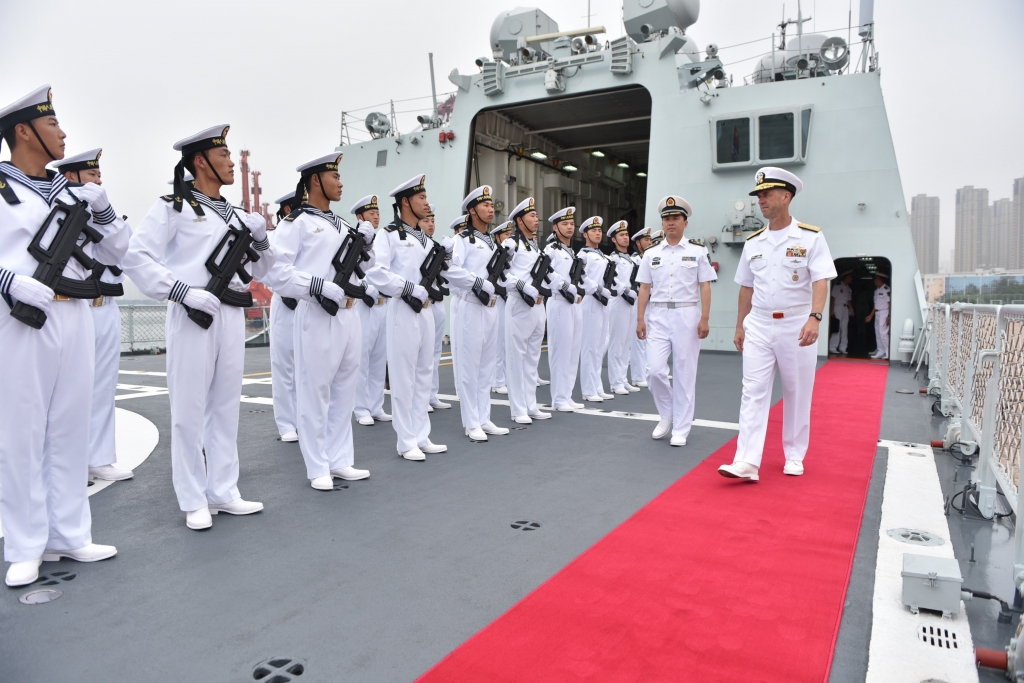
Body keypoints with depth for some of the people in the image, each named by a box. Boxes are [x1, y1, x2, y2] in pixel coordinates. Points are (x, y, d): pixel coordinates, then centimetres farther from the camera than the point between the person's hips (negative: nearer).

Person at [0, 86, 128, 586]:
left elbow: (116, 250, 15)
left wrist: (100, 204, 0)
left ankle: (69, 535, 19)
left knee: (70, 429, 9)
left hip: (76, 319, 5)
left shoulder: (72, 192, 15)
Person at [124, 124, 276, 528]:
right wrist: (183, 291, -19)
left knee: (226, 405, 10)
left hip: (232, 316, 6)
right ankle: (194, 501, 12)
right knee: (189, 408, 0)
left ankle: (223, 492, 20)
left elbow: (256, 271, 19)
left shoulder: (233, 214, 17)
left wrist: (261, 239, 2)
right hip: (193, 316, -6)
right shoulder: (174, 207, -2)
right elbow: (137, 257, -11)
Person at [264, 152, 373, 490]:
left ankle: (340, 461, 23)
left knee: (344, 391, 12)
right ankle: (318, 468, 11)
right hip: (317, 317, -7)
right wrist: (323, 288, -19)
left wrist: (365, 244, 7)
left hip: (348, 316, 8)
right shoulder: (298, 222, -5)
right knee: (315, 393, 1)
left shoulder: (342, 225, 18)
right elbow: (276, 271, -15)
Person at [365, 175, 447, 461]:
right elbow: (375, 273, -18)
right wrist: (413, 291, -17)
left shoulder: (425, 239, 18)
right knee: (404, 375, -3)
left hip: (426, 309, 8)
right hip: (403, 310, -8)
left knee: (424, 373, 11)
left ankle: (421, 436, 20)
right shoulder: (389, 235, -6)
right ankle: (407, 442, 6)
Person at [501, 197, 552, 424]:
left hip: (538, 305, 8)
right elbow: (504, 274, -16)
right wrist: (525, 290, -20)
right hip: (519, 305, -8)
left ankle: (531, 406, 19)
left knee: (533, 357, 12)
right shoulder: (511, 244, -6)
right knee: (517, 356, -3)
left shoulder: (537, 246, 18)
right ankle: (519, 410, 3)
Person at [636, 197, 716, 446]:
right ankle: (666, 415, 18)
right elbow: (644, 288, 8)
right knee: (655, 369, -7)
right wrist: (640, 319, 1)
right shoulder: (651, 254, 9)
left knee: (684, 373, 1)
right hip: (658, 316, 2)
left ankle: (681, 428, 11)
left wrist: (704, 319, -8)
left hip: (686, 315, -2)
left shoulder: (698, 251, 3)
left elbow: (705, 287, 0)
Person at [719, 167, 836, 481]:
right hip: (759, 326, 3)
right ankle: (747, 462, -7)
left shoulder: (810, 237, -4)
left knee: (797, 394, 8)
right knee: (753, 392, -5)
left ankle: (794, 456, 24)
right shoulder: (753, 241, 8)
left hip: (796, 326, -3)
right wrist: (739, 326, 13)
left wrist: (814, 318, -28)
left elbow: (821, 281, -13)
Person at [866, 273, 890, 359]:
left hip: (884, 313, -9)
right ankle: (880, 351, 19)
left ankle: (887, 353, -10)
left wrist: (889, 316, -19)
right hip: (877, 313, 9)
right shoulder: (877, 290, 16)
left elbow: (889, 303, -15)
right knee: (877, 332, 11)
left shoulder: (886, 289, -11)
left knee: (883, 332, -13)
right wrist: (871, 315, 22)